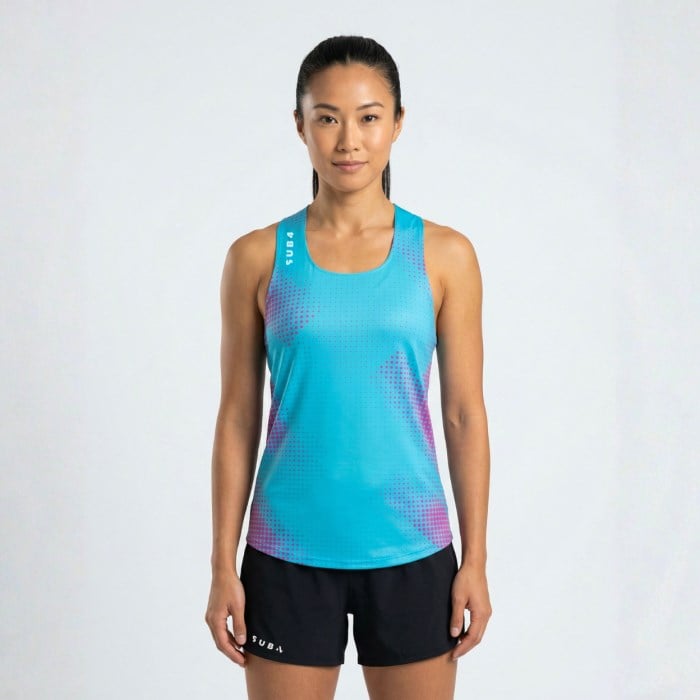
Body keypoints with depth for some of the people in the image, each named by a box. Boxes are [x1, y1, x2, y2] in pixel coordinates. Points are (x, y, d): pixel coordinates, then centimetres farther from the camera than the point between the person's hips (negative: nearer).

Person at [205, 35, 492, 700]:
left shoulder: (445, 256, -1)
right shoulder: (258, 258, -1)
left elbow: (464, 415, 2)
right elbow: (238, 418, 2)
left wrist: (475, 560, 1)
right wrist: (223, 565, 1)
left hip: (410, 551, 0)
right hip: (288, 551, 0)